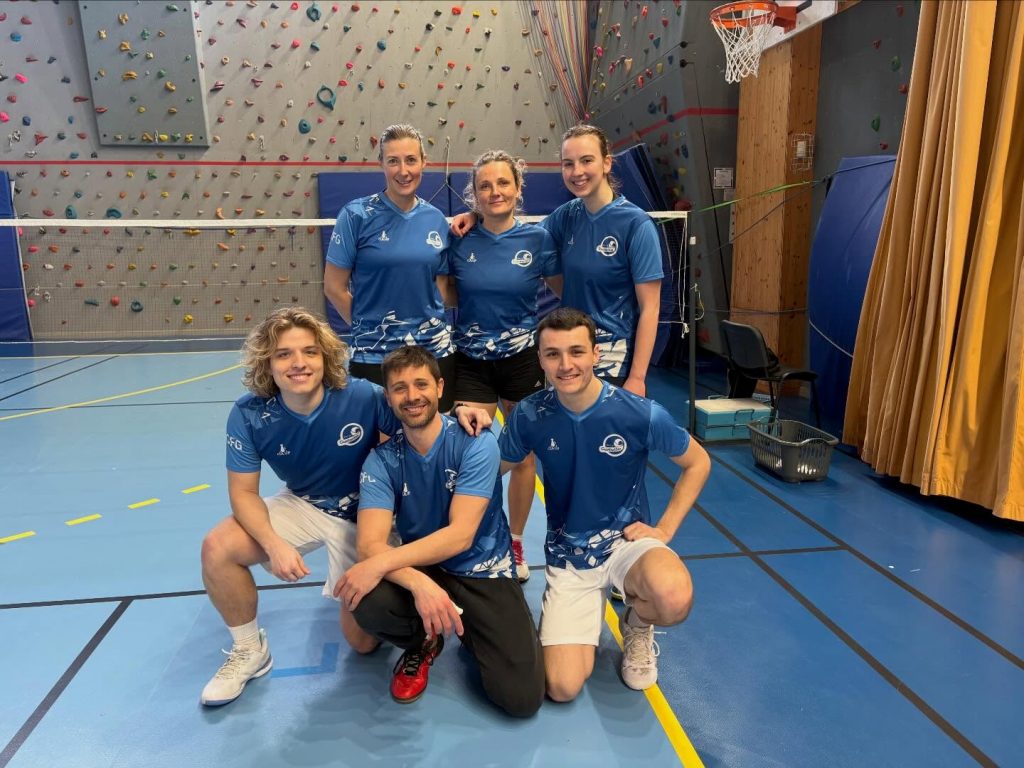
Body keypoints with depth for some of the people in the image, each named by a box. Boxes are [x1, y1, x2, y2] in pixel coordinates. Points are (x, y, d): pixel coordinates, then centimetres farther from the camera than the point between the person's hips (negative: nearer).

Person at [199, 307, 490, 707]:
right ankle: (249, 652, 7)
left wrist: (459, 412, -36)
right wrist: (274, 545, -28)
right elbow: (244, 492, -12)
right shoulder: (249, 415, -19)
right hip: (302, 505, 3)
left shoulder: (363, 396, -27)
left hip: (363, 516, -2)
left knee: (363, 640, -1)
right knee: (218, 548, -20)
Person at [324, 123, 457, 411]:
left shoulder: (436, 219, 4)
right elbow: (334, 287, -5)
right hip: (374, 355, -3)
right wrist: (370, 326, 0)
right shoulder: (356, 215, -7)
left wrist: (430, 326, -1)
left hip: (435, 351, 4)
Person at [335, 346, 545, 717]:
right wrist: (419, 583, -36)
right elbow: (370, 544, -17)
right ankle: (424, 642, 5)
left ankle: (468, 631, 16)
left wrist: (380, 564, -31)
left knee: (521, 697, -16)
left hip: (483, 573, -2)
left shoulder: (476, 443, -16)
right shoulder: (382, 460, -7)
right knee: (369, 603, -31)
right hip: (419, 568, 2)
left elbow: (459, 535, -23)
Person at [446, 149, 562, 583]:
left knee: (522, 458, 11)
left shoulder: (537, 238, -5)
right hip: (471, 362, 0)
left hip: (523, 358, 0)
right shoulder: (460, 239, -3)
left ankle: (515, 542, 33)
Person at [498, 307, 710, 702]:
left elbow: (698, 463, -1)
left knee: (674, 599, -36)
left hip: (627, 540, -1)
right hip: (566, 555, 1)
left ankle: (636, 625, 4)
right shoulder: (529, 416, -11)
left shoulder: (640, 413, -17)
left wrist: (663, 529, -7)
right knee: (563, 687, -12)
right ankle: (590, 611, 22)